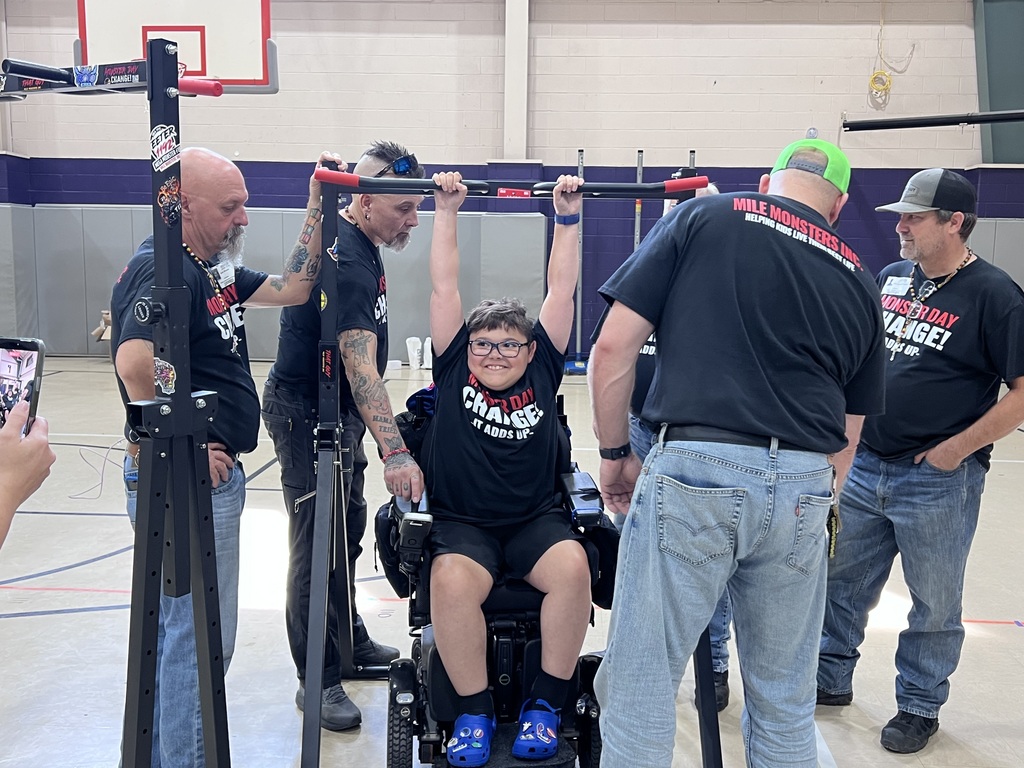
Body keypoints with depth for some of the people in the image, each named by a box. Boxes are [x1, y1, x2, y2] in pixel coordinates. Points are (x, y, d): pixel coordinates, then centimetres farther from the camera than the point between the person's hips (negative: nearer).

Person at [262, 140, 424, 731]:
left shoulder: (361, 244, 4)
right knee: (318, 544, -3)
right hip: (306, 415, -10)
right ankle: (319, 679, 8)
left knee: (348, 530, 19)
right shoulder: (345, 260, -26)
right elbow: (360, 364, -36)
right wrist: (394, 451, -42)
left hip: (340, 413, 10)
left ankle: (349, 642, 36)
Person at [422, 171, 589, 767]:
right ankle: (475, 710, -11)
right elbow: (445, 287, 4)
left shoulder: (543, 370, 8)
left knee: (573, 566, -30)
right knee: (452, 580, -33)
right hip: (462, 524, -1)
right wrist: (447, 211, 4)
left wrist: (568, 216, 8)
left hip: (535, 522, 1)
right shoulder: (454, 371, 6)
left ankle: (546, 704, -10)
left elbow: (562, 291, 8)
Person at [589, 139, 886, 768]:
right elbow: (848, 433, 19)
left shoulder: (704, 216, 6)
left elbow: (614, 347, -1)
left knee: (642, 690, 6)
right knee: (786, 702, 19)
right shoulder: (859, 280, 17)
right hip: (804, 491, 5)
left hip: (693, 473, -4)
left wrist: (615, 452, 10)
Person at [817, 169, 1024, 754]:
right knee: (840, 583, 17)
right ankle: (831, 679, 36)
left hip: (938, 480, -6)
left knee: (934, 604, 10)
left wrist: (957, 448, -16)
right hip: (863, 467, 6)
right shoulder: (890, 278, 7)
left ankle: (919, 707, 29)